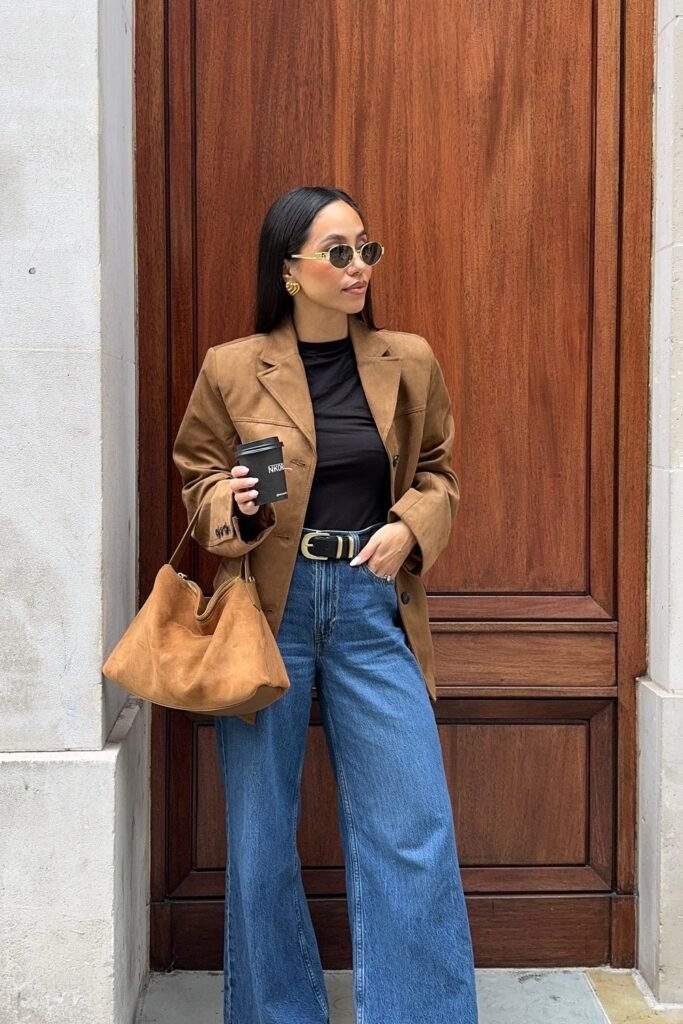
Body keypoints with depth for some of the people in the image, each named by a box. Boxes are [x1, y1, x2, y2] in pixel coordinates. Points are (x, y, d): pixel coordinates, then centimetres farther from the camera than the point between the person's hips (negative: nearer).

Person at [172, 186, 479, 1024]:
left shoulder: (409, 361, 5)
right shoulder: (230, 368, -1)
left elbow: (437, 471, 15)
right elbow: (197, 475, 9)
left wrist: (410, 526, -5)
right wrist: (230, 505, -14)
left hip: (374, 607, 1)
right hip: (268, 609, -1)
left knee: (413, 831, 0)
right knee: (260, 834, 9)